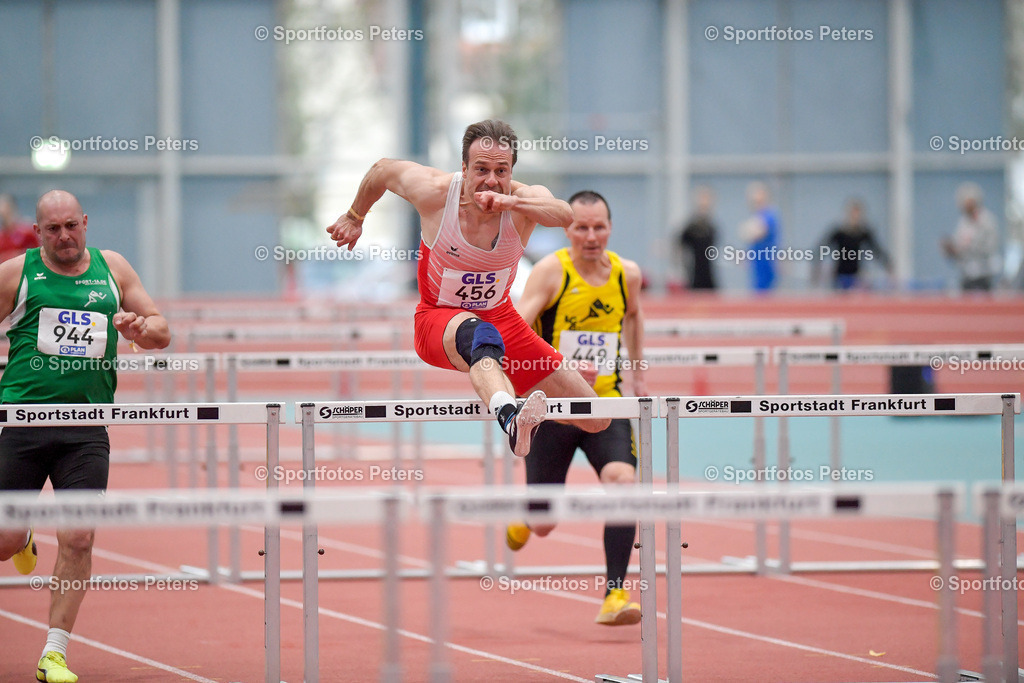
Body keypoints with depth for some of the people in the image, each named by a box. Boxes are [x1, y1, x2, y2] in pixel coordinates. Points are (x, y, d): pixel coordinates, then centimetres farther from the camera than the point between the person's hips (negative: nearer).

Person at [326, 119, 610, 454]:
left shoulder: (525, 199, -19)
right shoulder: (433, 191, -19)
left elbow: (564, 215, -44)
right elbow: (383, 169, 2)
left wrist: (510, 202, -61)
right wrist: (354, 217, 20)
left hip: (500, 317, 4)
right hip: (438, 316, -4)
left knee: (596, 420, 2)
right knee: (479, 335, -45)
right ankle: (510, 418, -74)